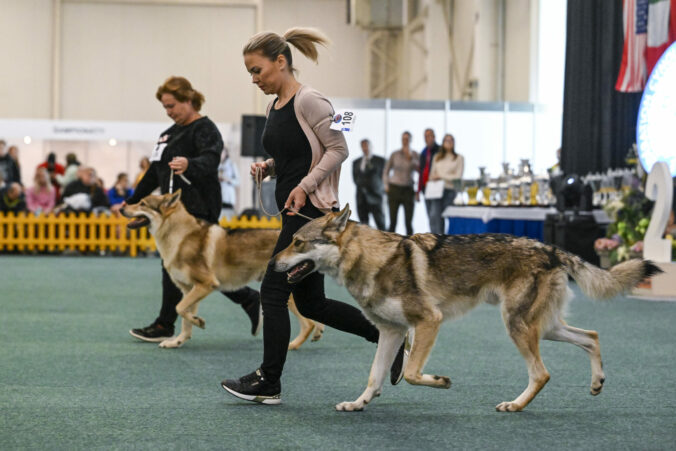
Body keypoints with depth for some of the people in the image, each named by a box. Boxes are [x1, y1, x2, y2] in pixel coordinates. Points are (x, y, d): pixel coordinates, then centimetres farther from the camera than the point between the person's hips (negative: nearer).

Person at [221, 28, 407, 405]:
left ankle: (269, 383, 3)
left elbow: (338, 149, -14)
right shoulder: (274, 107, 14)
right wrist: (267, 167, 5)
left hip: (313, 210, -10)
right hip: (294, 213, 10)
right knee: (311, 302, 11)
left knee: (274, 290, -6)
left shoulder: (309, 101, -13)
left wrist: (304, 185, -21)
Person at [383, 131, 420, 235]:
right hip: (394, 189, 0)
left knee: (408, 222, -4)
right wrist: (386, 186, 3)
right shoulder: (395, 154, 4)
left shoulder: (414, 154, 4)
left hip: (408, 190, 0)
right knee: (393, 222, -2)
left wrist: (410, 158, -14)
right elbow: (386, 171, 12)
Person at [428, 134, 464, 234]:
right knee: (434, 215, -16)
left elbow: (458, 177, -1)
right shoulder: (437, 157, 20)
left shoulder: (459, 158, 7)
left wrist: (441, 176, -5)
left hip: (450, 190, -2)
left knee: (444, 217, -4)